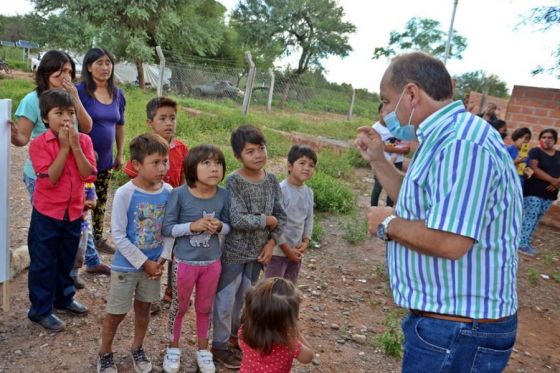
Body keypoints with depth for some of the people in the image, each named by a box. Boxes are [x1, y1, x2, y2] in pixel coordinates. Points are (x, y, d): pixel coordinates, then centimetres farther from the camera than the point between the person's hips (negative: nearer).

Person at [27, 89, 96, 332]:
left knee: (67, 260, 21)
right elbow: (50, 179, -24)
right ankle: (40, 310, 23)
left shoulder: (83, 140, -3)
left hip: (74, 211, 4)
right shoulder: (39, 144, -14)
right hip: (47, 214, -4)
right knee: (44, 263, 8)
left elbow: (88, 174, -14)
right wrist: (64, 147, -23)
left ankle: (64, 297, 40)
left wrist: (75, 145, -22)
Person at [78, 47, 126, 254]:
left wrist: (120, 154, 14)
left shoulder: (118, 94, 6)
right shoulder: (80, 91, -11)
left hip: (106, 159, 6)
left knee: (101, 201, 16)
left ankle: (98, 238, 32)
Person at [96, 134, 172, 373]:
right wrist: (144, 262, -15)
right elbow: (118, 235, -18)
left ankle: (137, 349, 42)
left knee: (144, 308, 19)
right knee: (116, 314, 10)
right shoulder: (124, 194, -20)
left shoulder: (168, 192, -8)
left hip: (153, 263, 4)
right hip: (126, 265, -3)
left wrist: (162, 258, -9)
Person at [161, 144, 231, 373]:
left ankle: (203, 349, 43)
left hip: (212, 262, 2)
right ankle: (173, 347, 44)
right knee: (179, 306, 18)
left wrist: (220, 226, -21)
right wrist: (192, 226, -27)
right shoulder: (179, 194, -19)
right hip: (184, 262, -2)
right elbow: (167, 228, -14)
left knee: (205, 307, 21)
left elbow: (229, 226, 2)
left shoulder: (223, 196, -11)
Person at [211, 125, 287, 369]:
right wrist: (267, 220, -17)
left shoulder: (271, 180, -3)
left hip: (258, 251, 5)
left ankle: (236, 335, 43)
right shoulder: (234, 181, -19)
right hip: (234, 251, -5)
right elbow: (237, 219, -27)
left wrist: (271, 242, -7)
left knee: (245, 297, 22)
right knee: (226, 300, 8)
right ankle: (220, 345, 27)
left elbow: (281, 216, 3)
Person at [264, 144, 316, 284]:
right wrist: (286, 249, -15)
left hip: (296, 251, 7)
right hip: (278, 251, -7)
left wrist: (306, 242, -3)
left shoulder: (309, 192, 2)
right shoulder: (280, 190, -19)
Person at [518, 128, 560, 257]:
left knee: (536, 219, 11)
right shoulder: (535, 151, -4)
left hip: (550, 193, 6)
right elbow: (534, 169, -17)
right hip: (534, 191, -6)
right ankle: (522, 244, -1)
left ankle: (526, 241, 20)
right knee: (529, 217, -8)